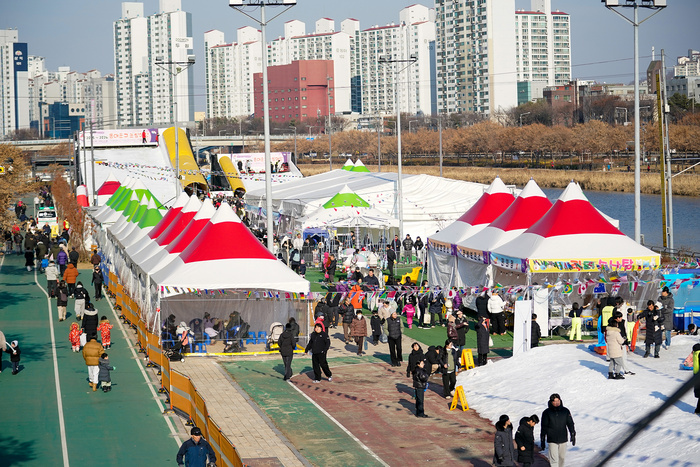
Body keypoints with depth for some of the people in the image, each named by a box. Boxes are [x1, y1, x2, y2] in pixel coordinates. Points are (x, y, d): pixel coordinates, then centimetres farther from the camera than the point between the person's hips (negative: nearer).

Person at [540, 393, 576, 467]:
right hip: (552, 440, -3)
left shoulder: (565, 411, 1)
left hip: (563, 439, 3)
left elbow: (570, 424, 9)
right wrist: (542, 441, 0)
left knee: (562, 457, 14)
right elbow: (544, 427, 0)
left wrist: (573, 435, 1)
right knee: (554, 459, -10)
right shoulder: (547, 413, -5)